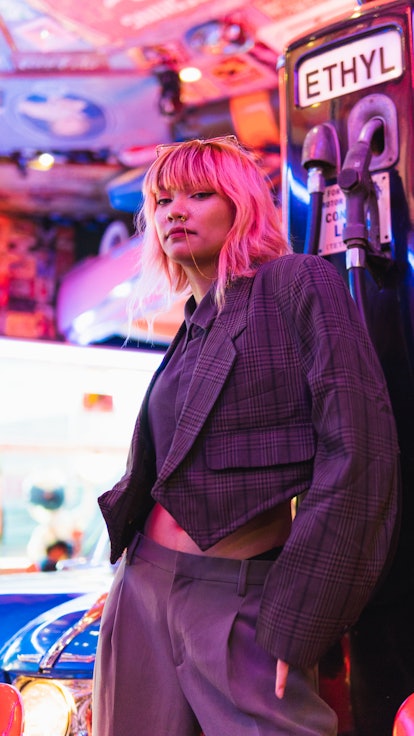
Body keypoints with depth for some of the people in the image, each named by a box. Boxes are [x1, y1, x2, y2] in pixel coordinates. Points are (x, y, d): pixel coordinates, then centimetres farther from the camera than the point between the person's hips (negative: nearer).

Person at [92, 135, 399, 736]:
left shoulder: (299, 282, -4)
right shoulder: (193, 331, 16)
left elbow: (359, 448, -13)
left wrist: (298, 623, -16)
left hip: (245, 598, -6)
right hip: (144, 589, 7)